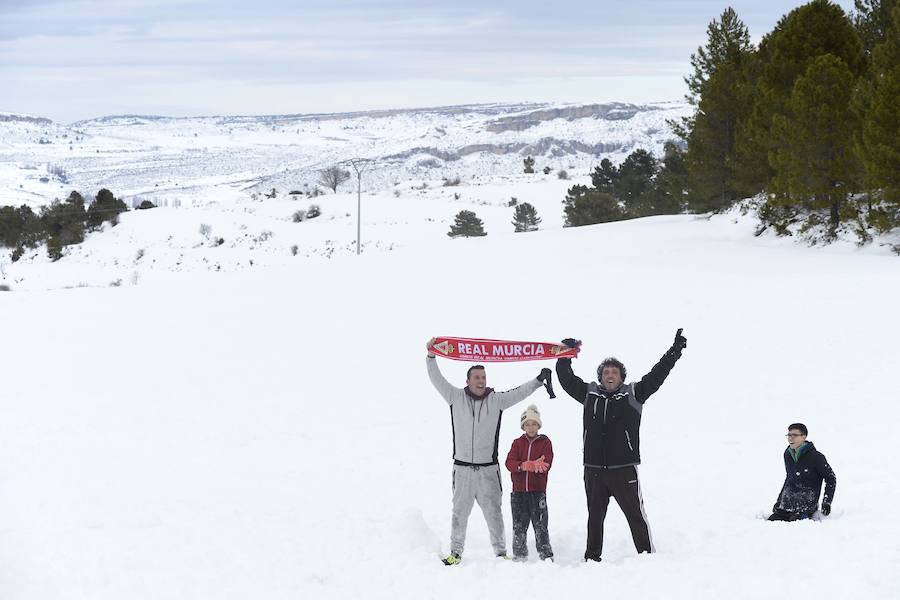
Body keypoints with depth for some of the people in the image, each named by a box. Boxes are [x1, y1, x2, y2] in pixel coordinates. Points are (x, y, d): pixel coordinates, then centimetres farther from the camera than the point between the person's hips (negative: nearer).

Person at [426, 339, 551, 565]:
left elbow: (520, 393, -3)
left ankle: (501, 552, 13)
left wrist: (539, 380, -15)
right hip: (462, 468, 0)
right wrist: (431, 357, -14)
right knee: (459, 513, 8)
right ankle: (455, 553, 17)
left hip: (488, 469, 0)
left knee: (493, 513, 4)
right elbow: (437, 380, -3)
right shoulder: (456, 398, 1)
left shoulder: (496, 400, 2)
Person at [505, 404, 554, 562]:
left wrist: (525, 465, -25)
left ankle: (546, 555, 4)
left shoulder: (545, 442, 3)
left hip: (538, 491, -3)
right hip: (519, 491, 3)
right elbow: (510, 463, -7)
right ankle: (519, 556, 17)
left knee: (540, 526, -2)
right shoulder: (517, 443, 9)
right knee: (519, 526, 8)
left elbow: (546, 465, -11)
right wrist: (528, 465, -24)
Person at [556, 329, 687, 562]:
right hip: (594, 470, 3)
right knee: (595, 517, 13)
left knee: (636, 515, 1)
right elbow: (566, 379, 14)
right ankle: (592, 558, 22)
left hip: (624, 469, -3)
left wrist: (675, 351, -7)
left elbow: (657, 375, -2)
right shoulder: (589, 394, 9)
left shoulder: (633, 394, 2)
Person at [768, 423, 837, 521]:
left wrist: (826, 502, -4)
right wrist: (779, 500, 27)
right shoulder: (787, 454, 12)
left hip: (805, 510, -6)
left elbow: (831, 478, 2)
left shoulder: (815, 457, -7)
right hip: (785, 508, 6)